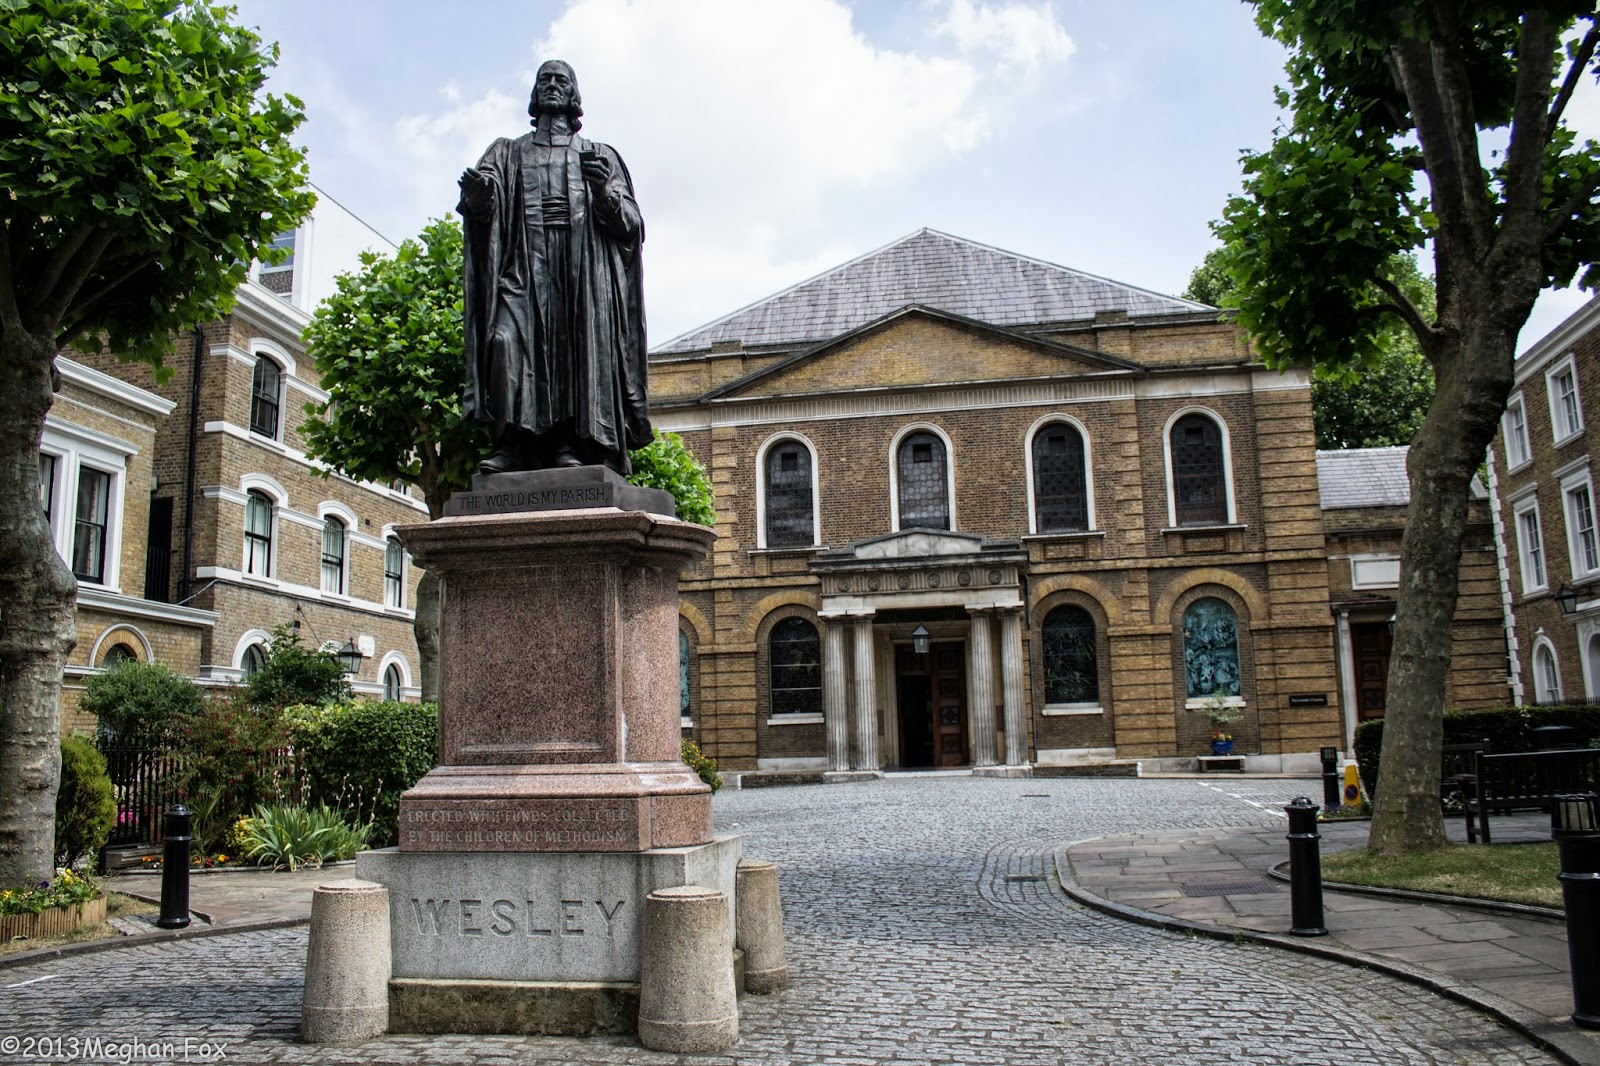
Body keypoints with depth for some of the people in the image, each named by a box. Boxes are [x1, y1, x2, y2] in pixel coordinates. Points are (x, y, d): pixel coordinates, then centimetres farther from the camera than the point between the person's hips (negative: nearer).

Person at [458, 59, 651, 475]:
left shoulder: (599, 156, 22)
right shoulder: (510, 152, 24)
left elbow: (631, 224, 9)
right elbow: (481, 208, 6)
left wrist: (605, 191, -12)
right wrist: (476, 192, -18)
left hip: (583, 268, 0)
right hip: (524, 266, 0)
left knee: (578, 348, -14)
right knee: (510, 339, -19)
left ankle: (570, 445, -15)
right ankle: (514, 445, -22)